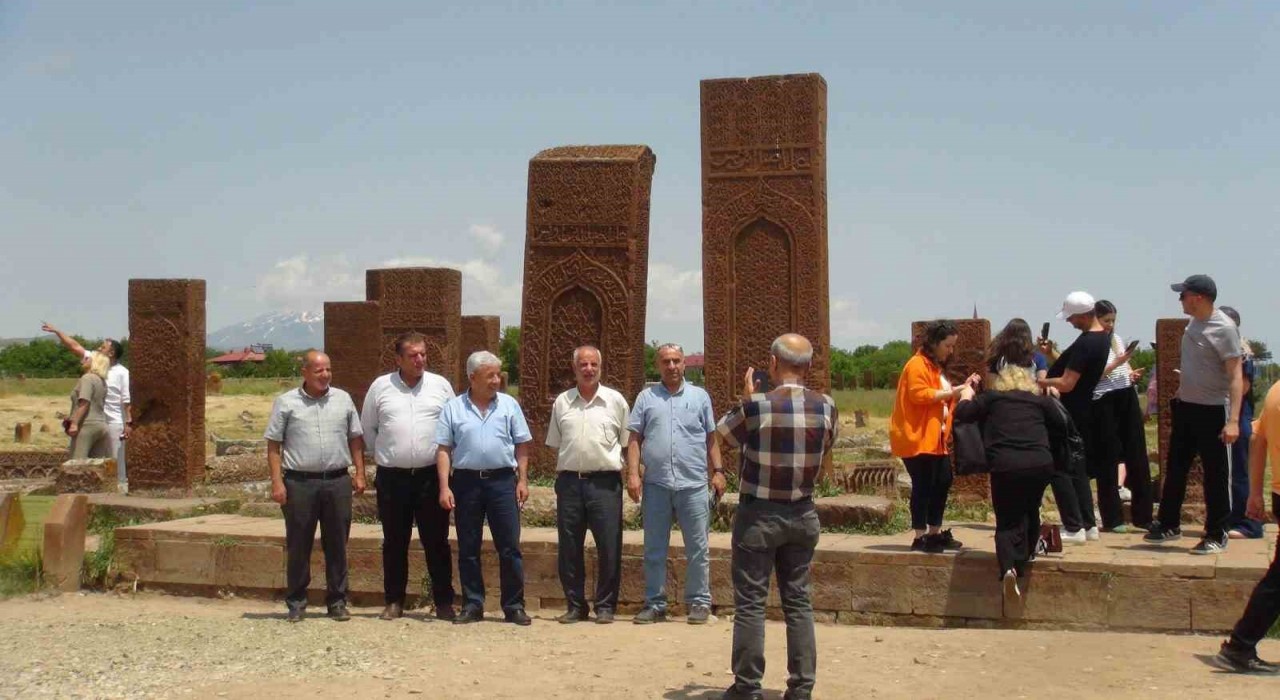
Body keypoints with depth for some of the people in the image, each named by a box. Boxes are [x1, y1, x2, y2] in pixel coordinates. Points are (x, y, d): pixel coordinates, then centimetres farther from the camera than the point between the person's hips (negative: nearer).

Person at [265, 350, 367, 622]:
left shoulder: (343, 399, 9)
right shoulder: (286, 402, 1)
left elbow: (356, 439, 12)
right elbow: (274, 445, 0)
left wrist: (360, 474, 5)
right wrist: (277, 482, -7)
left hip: (337, 481, 2)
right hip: (299, 483, -2)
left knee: (337, 544, 8)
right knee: (298, 546, 5)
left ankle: (337, 602, 17)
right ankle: (296, 603, 15)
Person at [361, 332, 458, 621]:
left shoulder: (441, 385, 3)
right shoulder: (380, 386, 3)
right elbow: (368, 428, 13)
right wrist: (382, 454, 11)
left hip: (431, 475, 0)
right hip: (392, 477, 1)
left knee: (437, 542, 4)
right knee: (394, 543, 9)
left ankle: (444, 602, 12)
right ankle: (394, 601, 19)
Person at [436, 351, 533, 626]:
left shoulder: (509, 405, 6)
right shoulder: (453, 408, 3)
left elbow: (521, 446, 8)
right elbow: (443, 449, 2)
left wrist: (523, 480, 0)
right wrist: (444, 487, -6)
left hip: (502, 480, 0)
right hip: (466, 481, 0)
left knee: (510, 547, 1)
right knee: (468, 549, 6)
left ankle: (514, 606, 9)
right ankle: (472, 605, 15)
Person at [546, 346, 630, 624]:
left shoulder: (615, 401, 3)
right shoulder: (562, 402, 10)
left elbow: (627, 442, 7)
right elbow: (555, 444, 16)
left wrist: (620, 468, 0)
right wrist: (563, 471, 9)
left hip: (604, 482, -2)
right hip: (569, 481, 2)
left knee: (609, 547, -1)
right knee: (569, 547, 6)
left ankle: (605, 606, 10)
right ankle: (574, 605, 17)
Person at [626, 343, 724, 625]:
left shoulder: (700, 396, 10)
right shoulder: (646, 397, 9)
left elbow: (711, 438, 12)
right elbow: (635, 440, 6)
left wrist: (718, 471, 3)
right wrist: (633, 474, -4)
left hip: (693, 485, 0)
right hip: (656, 485, 1)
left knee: (698, 549, 2)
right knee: (654, 549, 7)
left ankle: (699, 602, 11)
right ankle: (654, 604, 15)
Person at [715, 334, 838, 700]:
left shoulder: (755, 406, -16)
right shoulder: (826, 407, -4)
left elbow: (721, 438, 1)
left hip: (758, 515, -4)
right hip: (802, 515, 4)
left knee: (750, 603, 4)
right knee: (798, 601, 11)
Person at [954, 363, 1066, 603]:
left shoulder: (992, 398, 15)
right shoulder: (1039, 399, 19)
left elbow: (962, 413, 10)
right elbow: (1062, 425, 25)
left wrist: (966, 394, 30)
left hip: (1005, 465, -2)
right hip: (1040, 464, 2)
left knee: (1007, 520, 1)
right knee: (1030, 509, 27)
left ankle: (1009, 567, -22)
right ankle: (1028, 552, 41)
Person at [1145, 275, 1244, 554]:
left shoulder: (1224, 328, -18)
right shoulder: (1194, 323, 6)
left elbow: (1235, 376, -21)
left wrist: (1233, 420, -26)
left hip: (1212, 411, -8)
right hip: (1185, 407, 8)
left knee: (1216, 476, 3)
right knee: (1175, 469, 16)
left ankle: (1216, 535, 13)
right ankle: (1169, 525, 29)